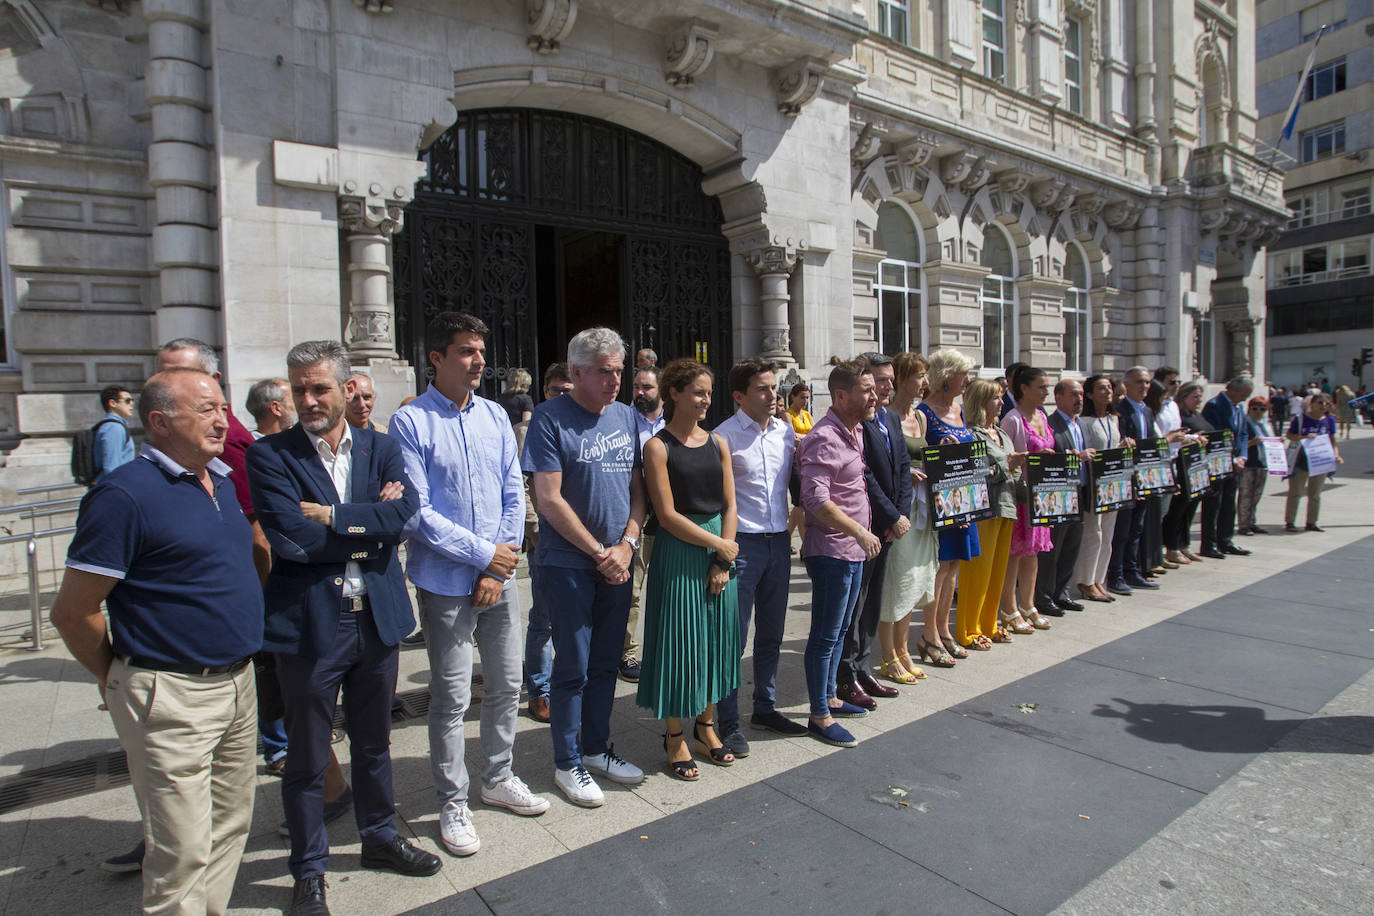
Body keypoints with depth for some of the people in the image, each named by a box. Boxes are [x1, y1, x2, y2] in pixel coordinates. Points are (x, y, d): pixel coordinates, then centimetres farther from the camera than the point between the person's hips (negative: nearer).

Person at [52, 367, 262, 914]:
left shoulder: (221, 481, 9)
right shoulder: (125, 494, -16)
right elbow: (72, 612, -12)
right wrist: (121, 680, 1)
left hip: (237, 683, 8)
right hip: (170, 698, -7)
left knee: (230, 828, 20)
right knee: (184, 854, 4)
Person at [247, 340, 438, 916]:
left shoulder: (382, 448, 3)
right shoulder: (270, 455, -7)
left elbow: (405, 514, -13)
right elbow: (288, 538, -19)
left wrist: (330, 515, -18)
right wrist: (369, 526, -13)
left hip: (377, 619, 3)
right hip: (309, 625, -3)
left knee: (374, 742, 21)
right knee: (307, 758, 13)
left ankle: (380, 836, 43)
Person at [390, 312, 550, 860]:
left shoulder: (494, 416, 7)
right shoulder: (410, 422, -9)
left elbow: (514, 495, 6)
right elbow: (416, 511, -14)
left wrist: (499, 569, -3)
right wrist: (483, 553, -12)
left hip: (499, 574, 5)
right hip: (446, 582, -5)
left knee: (507, 685, 15)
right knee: (451, 697, 5)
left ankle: (498, 779, 36)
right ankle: (453, 803, 24)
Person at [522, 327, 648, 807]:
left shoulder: (627, 416, 9)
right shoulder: (551, 417, -9)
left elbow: (638, 489, 11)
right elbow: (549, 499, -14)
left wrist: (627, 543, -5)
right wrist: (599, 552, -13)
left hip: (618, 563, 6)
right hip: (568, 563, -5)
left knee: (606, 663, 15)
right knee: (572, 667, 4)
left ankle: (597, 748, 32)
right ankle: (568, 763, 21)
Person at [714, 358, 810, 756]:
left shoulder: (786, 431, 8)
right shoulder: (724, 436, -10)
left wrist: (789, 532, 12)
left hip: (779, 541, 6)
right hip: (742, 544, -6)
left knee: (771, 633, 16)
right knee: (734, 636, 2)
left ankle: (765, 708, 32)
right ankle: (728, 722, 15)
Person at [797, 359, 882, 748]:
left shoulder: (854, 431, 12)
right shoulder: (824, 439, -18)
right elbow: (816, 500, -26)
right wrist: (859, 532, -22)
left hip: (854, 549, 10)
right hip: (831, 550, -10)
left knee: (840, 629, 20)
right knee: (825, 635, 0)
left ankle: (829, 697, 34)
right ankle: (819, 716, 12)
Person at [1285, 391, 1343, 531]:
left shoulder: (1329, 420, 3)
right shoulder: (1300, 418, -7)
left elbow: (1332, 440, 7)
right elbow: (1289, 436, -5)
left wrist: (1337, 455, -7)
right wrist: (1304, 437, -23)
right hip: (1301, 461, -4)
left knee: (1315, 494, 11)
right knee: (1295, 492, 0)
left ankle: (1311, 522, 20)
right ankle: (1289, 522, 7)